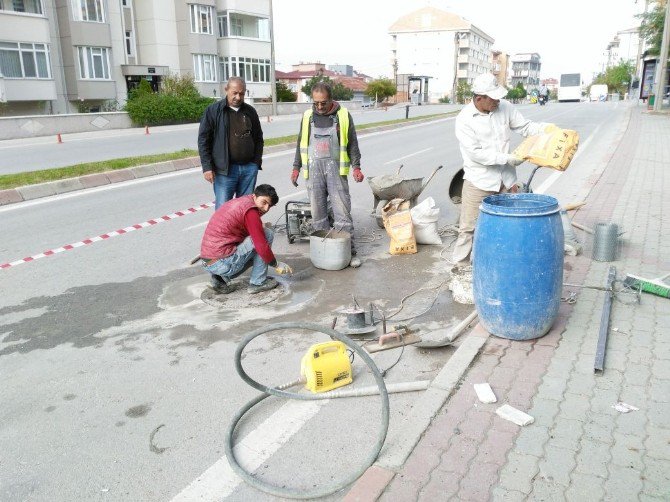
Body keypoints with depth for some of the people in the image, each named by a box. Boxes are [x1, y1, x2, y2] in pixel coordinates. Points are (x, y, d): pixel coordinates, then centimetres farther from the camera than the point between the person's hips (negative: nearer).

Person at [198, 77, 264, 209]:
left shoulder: (250, 112, 12)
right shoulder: (213, 110, 0)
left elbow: (258, 138, 18)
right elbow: (203, 140, -2)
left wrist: (256, 162, 8)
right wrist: (207, 167, -9)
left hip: (249, 168, 4)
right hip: (225, 169, -4)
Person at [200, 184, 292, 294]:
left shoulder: (237, 202, 17)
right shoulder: (250, 210, -12)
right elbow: (262, 246, -15)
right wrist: (276, 265, 0)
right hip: (223, 263, -9)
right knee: (267, 234, -1)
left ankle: (221, 279, 13)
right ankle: (258, 283, 4)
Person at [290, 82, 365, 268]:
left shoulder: (343, 115, 2)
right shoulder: (307, 116, 9)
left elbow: (352, 143, 5)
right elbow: (301, 143, 15)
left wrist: (356, 166, -2)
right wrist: (296, 167, 12)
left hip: (336, 169, -2)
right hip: (313, 170, 2)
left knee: (342, 212, -3)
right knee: (318, 213, 4)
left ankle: (349, 251, 3)